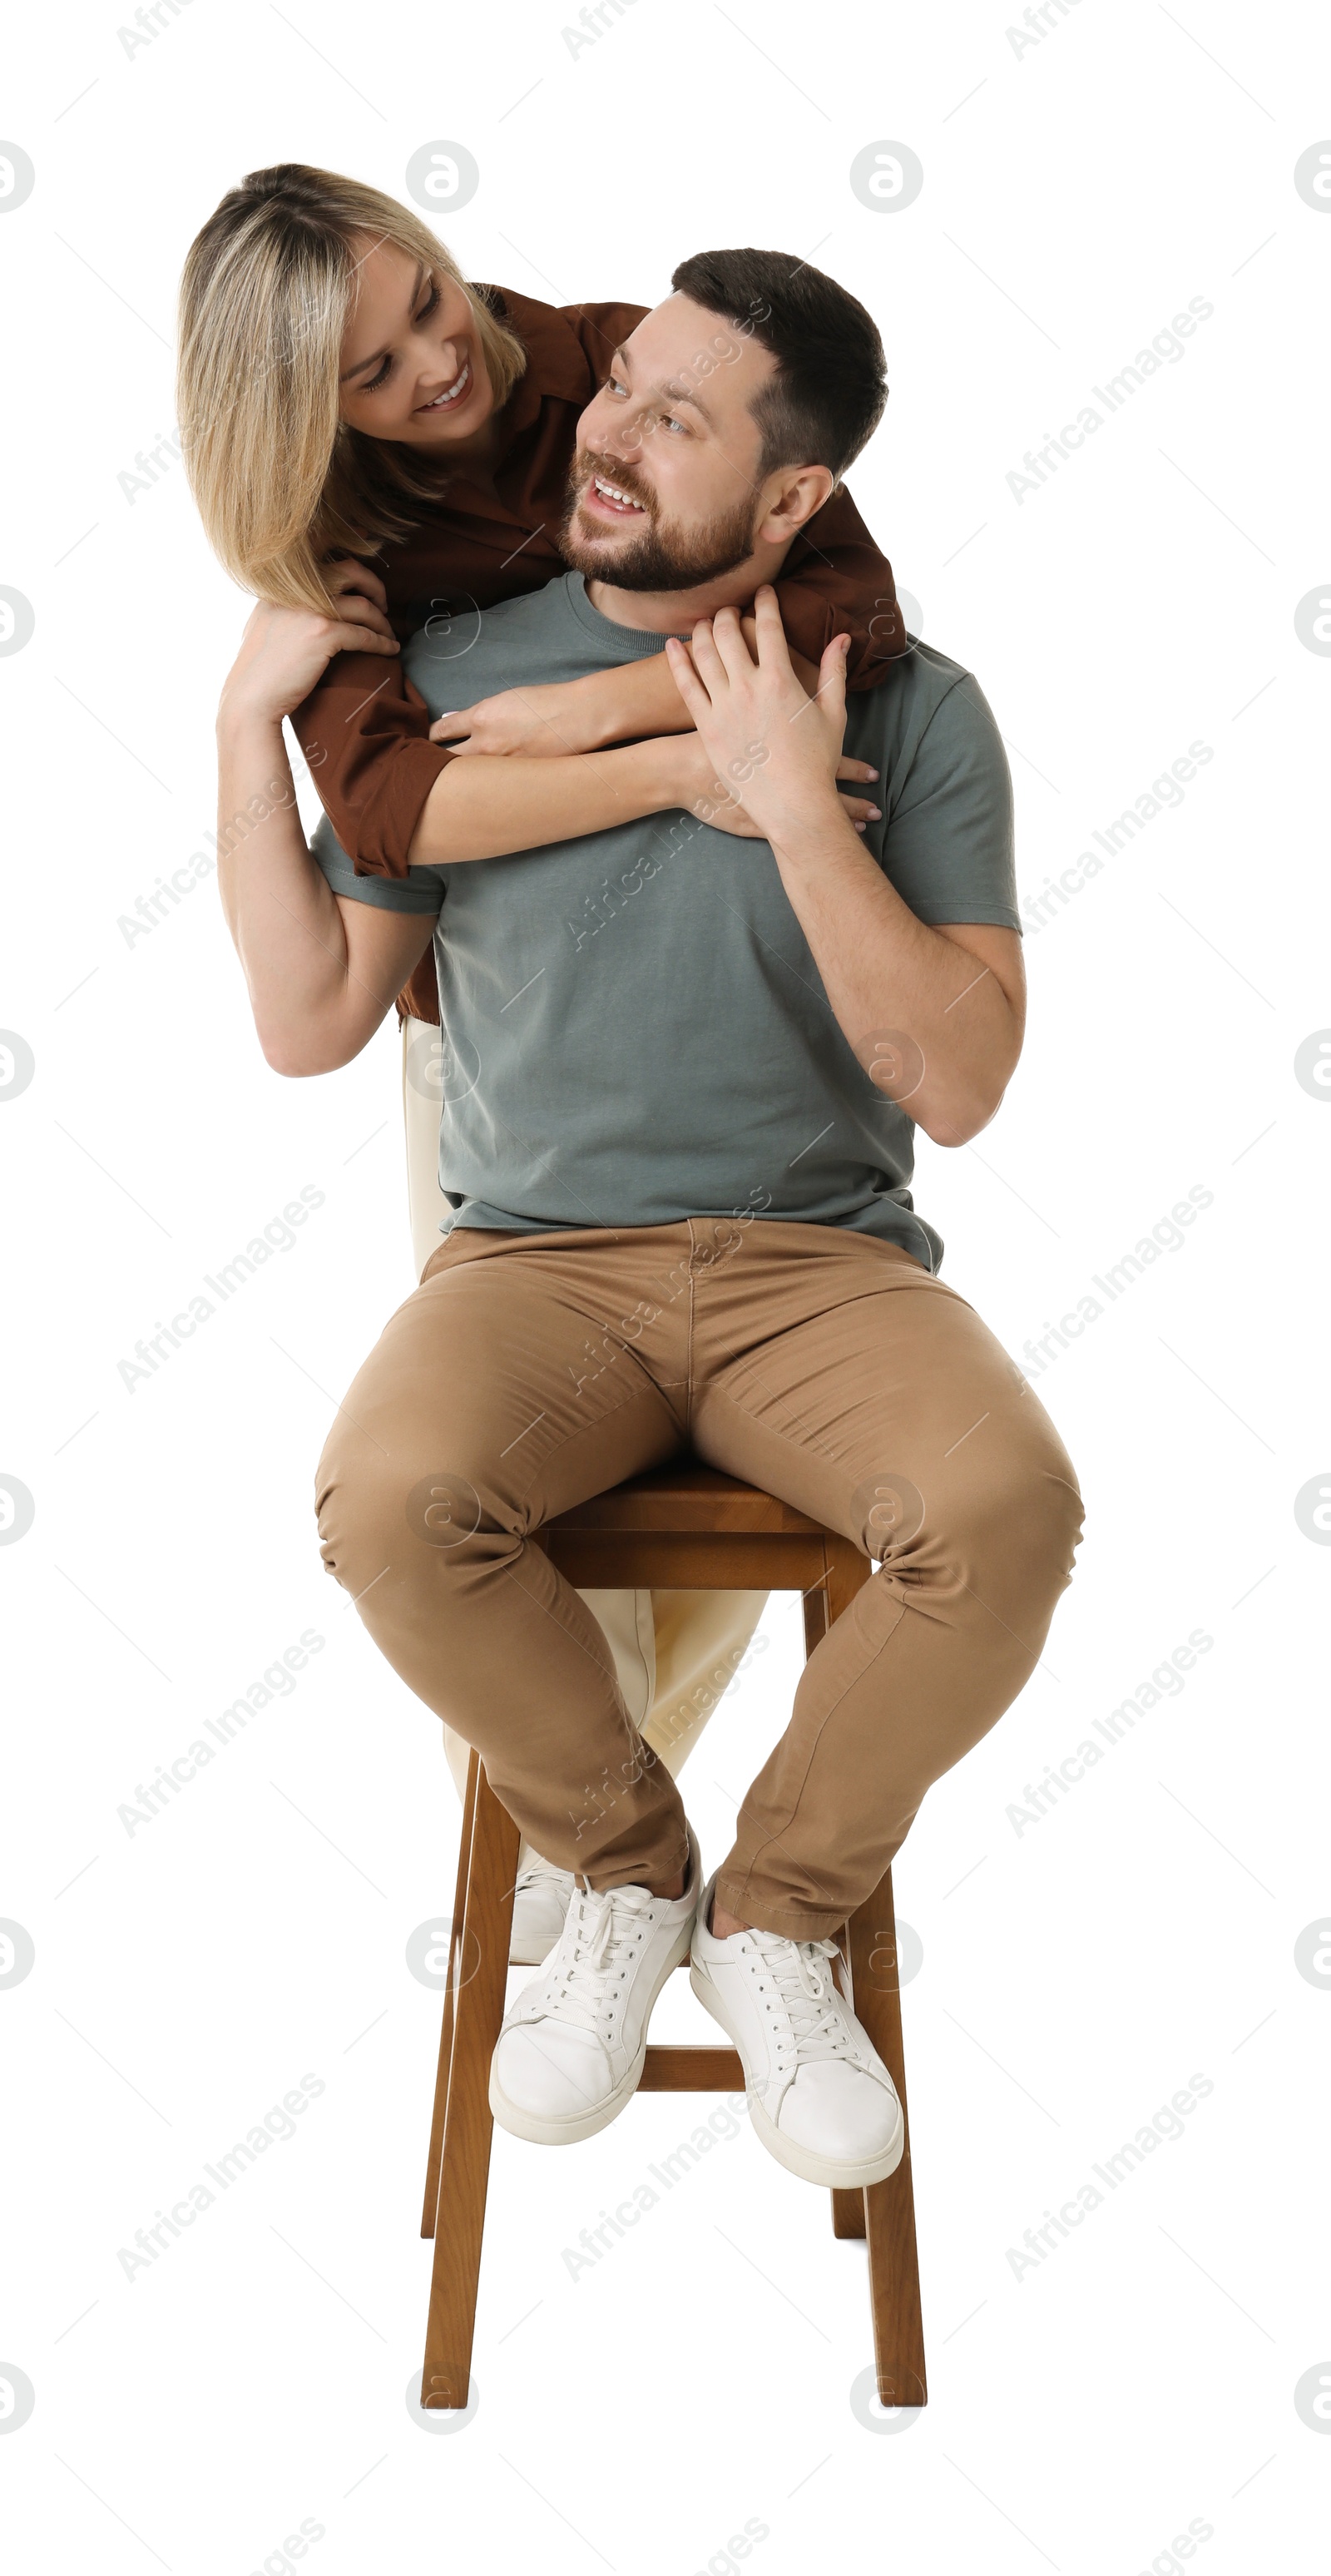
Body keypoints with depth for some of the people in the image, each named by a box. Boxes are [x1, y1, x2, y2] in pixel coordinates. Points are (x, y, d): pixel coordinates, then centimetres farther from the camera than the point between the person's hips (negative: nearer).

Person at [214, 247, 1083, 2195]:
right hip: (535, 1257, 1)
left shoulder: (911, 711, 0)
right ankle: (624, 1875, 0)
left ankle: (774, 1909, -1)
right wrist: (255, 721, -3)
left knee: (1007, 1505, -30)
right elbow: (310, 1024, 4)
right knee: (390, 1501, -31)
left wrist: (800, 814, -18)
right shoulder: (452, 679, 4)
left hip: (821, 1259, 0)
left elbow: (961, 1087, -9)